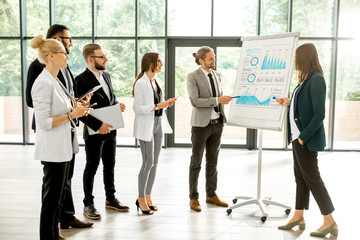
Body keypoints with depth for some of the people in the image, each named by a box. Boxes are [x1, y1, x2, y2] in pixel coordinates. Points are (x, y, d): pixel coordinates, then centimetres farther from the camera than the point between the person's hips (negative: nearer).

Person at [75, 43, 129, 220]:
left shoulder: (106, 75, 12)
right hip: (94, 132, -7)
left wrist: (118, 106, 0)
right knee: (92, 167, 3)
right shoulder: (82, 80, -14)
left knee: (110, 165, 16)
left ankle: (111, 199, 30)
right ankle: (88, 205, 16)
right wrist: (98, 125, -23)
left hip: (110, 129, 8)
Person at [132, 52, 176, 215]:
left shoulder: (157, 81, 13)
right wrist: (158, 106, -22)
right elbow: (137, 108, -16)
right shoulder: (141, 83, -13)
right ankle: (141, 199, 11)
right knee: (148, 163, -3)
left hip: (158, 125, 8)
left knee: (154, 163, 10)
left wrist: (166, 104, 2)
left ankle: (148, 197, 21)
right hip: (146, 126, -8)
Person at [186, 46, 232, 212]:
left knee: (212, 161, 13)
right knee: (196, 162, 3)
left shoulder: (217, 75, 11)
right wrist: (218, 100, -22)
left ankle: (211, 195, 25)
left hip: (217, 123, 6)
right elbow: (194, 101, -18)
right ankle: (193, 198, 13)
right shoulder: (192, 77, -8)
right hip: (201, 124, -6)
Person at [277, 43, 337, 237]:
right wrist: (290, 102, 16)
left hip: (308, 139, -10)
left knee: (312, 178, -1)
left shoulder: (316, 80, -17)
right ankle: (298, 217, 24)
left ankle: (330, 222, 11)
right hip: (298, 136, 10)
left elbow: (319, 114, -21)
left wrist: (303, 137, -20)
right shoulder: (307, 80, 12)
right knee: (300, 177, 14)